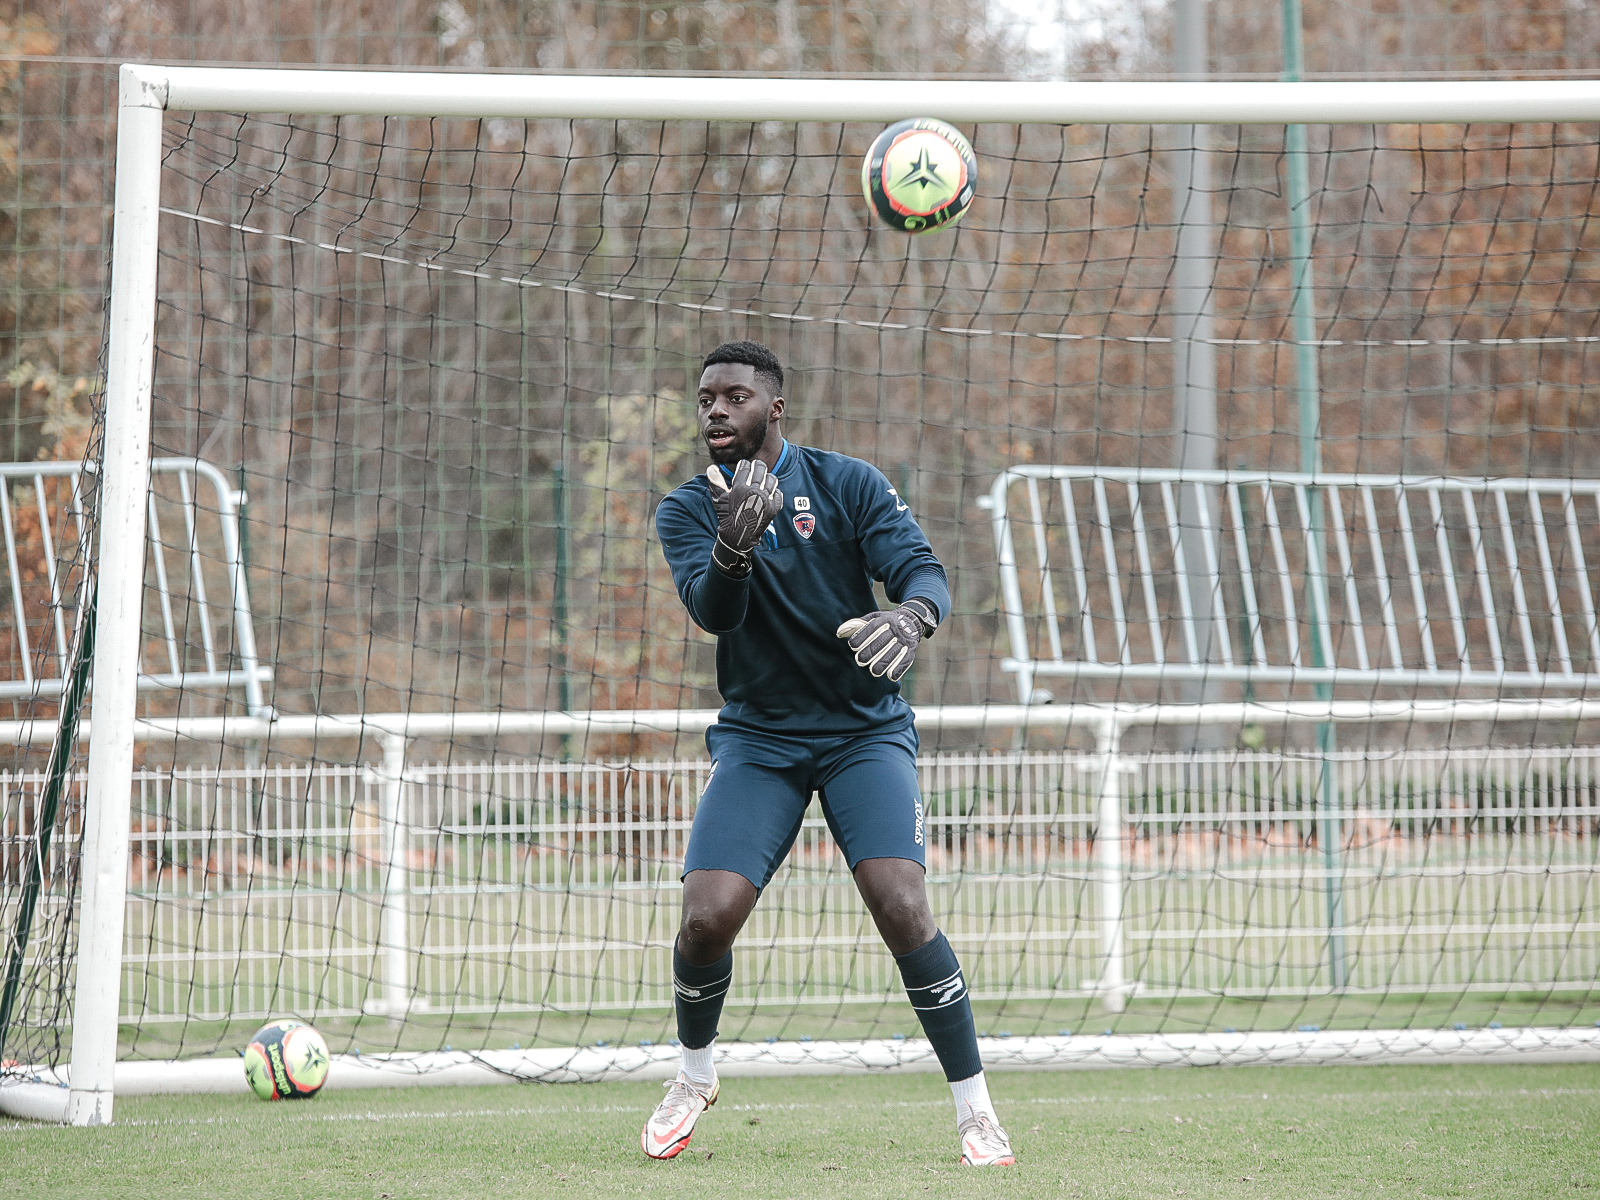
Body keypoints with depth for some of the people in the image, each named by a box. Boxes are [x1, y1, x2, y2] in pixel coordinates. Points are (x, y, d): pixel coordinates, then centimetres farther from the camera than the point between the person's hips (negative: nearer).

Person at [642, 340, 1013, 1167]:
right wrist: (733, 546, -41)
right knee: (707, 914, -16)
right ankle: (694, 1077, 15)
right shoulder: (687, 511, -1)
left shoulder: (847, 485, -4)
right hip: (758, 739, 2)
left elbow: (921, 568, -16)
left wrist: (911, 614, -40)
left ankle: (976, 1112, -9)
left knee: (902, 910, -21)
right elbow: (712, 611, -18)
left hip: (864, 733, -1)